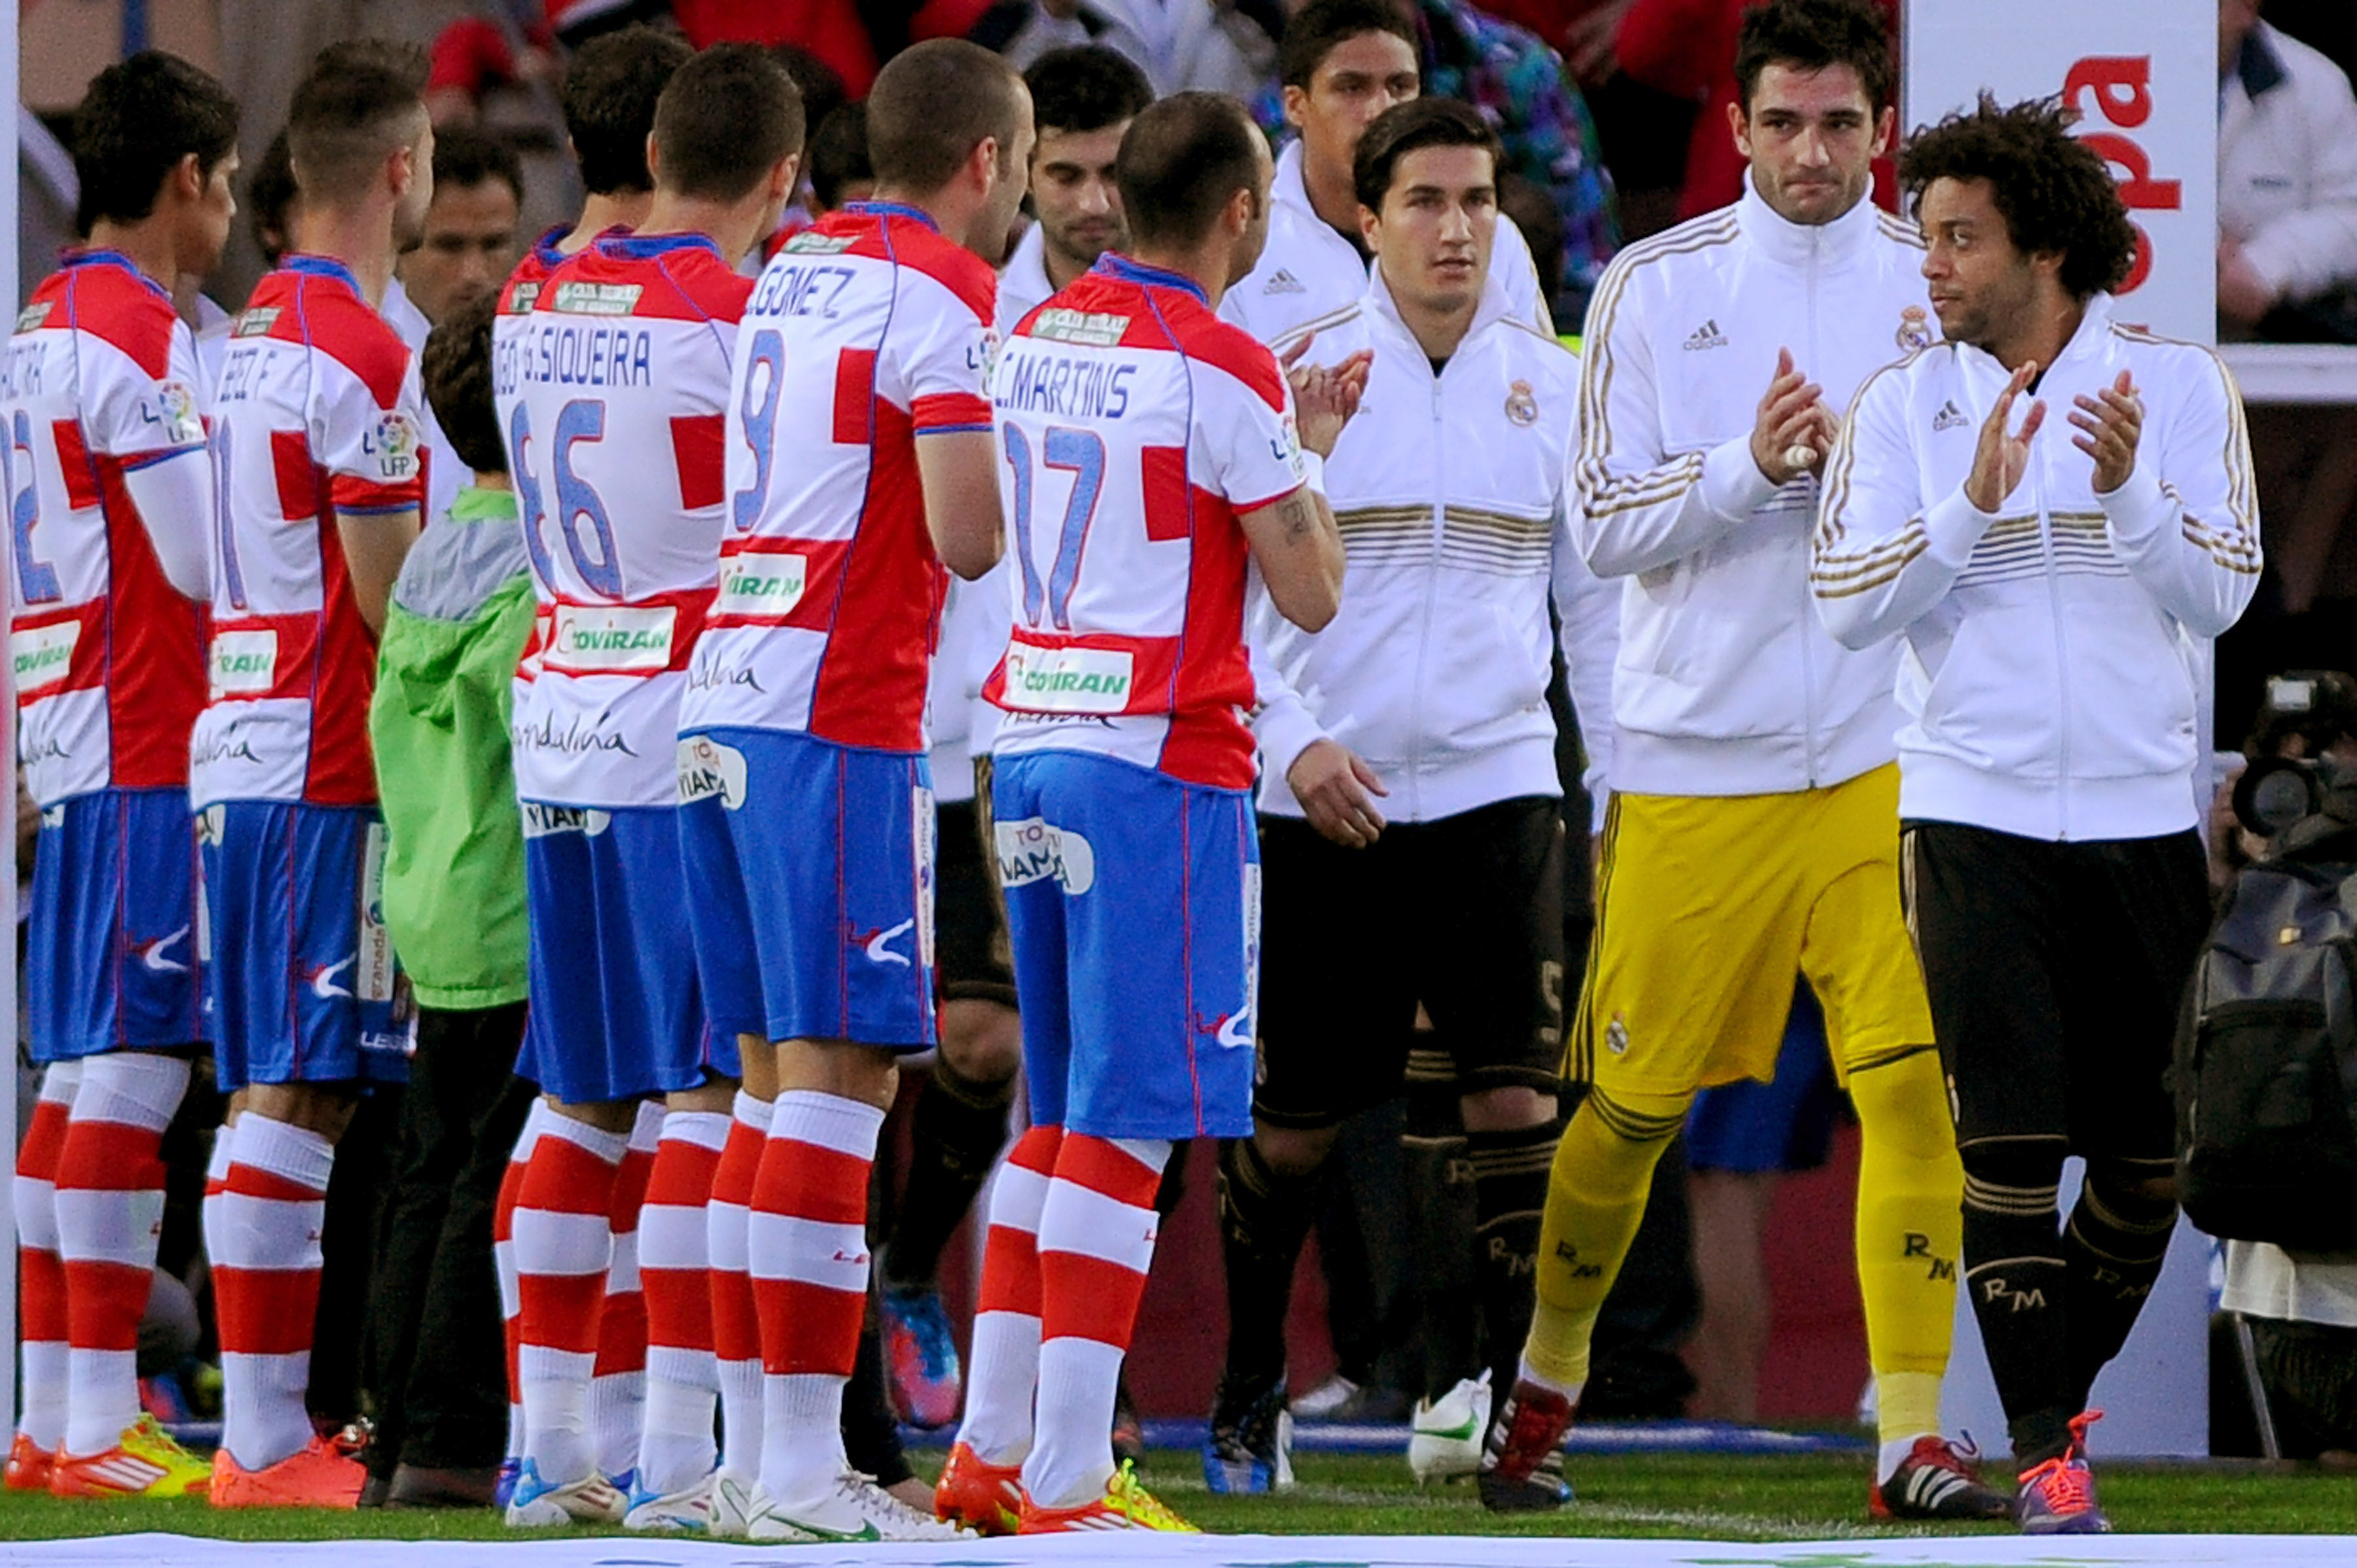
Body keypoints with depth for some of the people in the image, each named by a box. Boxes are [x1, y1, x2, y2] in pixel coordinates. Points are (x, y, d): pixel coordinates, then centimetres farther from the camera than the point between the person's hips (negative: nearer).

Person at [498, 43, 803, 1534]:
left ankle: (546, 1440, 12)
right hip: (693, 738, -7)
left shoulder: (544, 304, 9)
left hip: (560, 732, 7)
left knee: (582, 1093, 12)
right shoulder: (741, 318, -12)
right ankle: (675, 1453, -8)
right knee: (712, 1088, -4)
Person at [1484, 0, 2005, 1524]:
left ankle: (1913, 1438, -9)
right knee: (1632, 1102, 5)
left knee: (1914, 1082, -12)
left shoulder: (1945, 284, 6)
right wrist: (1750, 467, -17)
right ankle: (1544, 1383, 28)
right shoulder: (1655, 287, 1)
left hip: (1884, 758, 1)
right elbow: (1609, 525, -1)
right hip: (1693, 756, -1)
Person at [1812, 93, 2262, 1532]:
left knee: (2144, 1142, 5)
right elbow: (1850, 603, -3)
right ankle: (2044, 1447, -6)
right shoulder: (1902, 408, 3)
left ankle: (2069, 1392, 25)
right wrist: (1972, 506, -17)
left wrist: (2131, 488, -20)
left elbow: (2223, 592, -3)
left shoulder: (2180, 386, 1)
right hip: (1978, 812, -1)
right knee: (2010, 1136, -9)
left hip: (2143, 813, 1)